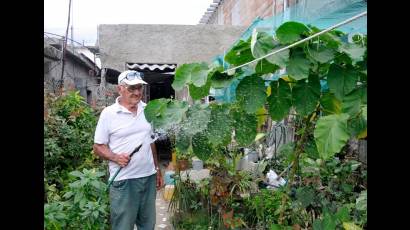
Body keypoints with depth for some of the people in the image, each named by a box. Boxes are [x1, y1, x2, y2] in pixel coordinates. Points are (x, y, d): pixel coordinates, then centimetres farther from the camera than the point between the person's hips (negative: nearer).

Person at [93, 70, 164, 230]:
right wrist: (116, 157, -22)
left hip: (149, 177, 5)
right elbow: (98, 146, -3)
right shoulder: (108, 113, -7)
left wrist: (158, 170, 16)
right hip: (123, 180, -4)